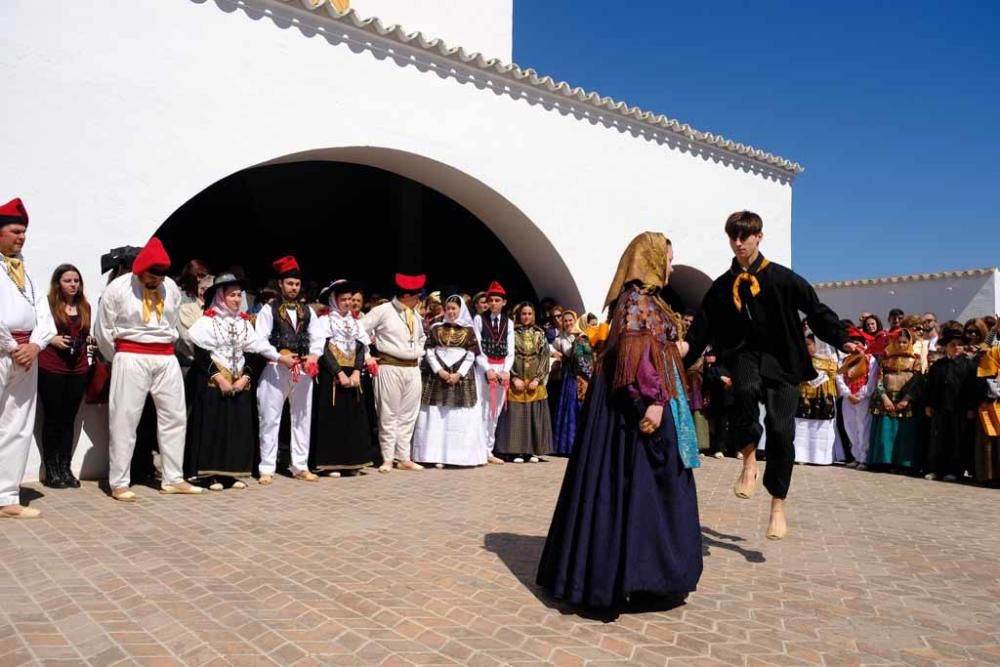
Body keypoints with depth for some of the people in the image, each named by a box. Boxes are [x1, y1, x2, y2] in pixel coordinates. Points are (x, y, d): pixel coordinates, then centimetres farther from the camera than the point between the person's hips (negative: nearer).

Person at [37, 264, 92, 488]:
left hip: (78, 369, 4)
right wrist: (52, 339, -17)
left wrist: (89, 341, 2)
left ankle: (65, 468, 15)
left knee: (69, 419, 8)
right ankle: (51, 471, 10)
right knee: (52, 419, 2)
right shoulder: (48, 304, -4)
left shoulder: (85, 306, 11)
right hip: (50, 369, -4)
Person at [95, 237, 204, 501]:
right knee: (125, 419, -1)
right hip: (131, 358, -4)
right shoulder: (118, 288, -6)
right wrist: (120, 360, 8)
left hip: (166, 359, 5)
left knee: (175, 417, 6)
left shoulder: (171, 287, 5)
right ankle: (119, 483, 7)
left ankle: (173, 479, 15)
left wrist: (164, 350, 15)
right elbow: (104, 331, 1)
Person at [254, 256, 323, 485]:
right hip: (276, 369, -5)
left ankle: (300, 466, 19)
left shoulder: (307, 310, 11)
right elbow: (260, 341, -7)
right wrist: (279, 356, -17)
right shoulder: (269, 309, -1)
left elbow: (317, 338, 8)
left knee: (302, 419, 9)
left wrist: (313, 356, -10)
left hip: (303, 370, 5)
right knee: (270, 419, -1)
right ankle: (267, 469, 6)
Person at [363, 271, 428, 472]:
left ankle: (404, 458, 15)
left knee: (408, 415, 8)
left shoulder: (415, 314, 14)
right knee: (389, 415, -1)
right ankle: (387, 459, 7)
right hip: (390, 368, -6)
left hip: (413, 369, 6)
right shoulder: (382, 311, -6)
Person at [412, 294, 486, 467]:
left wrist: (459, 374, -11)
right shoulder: (436, 328, 9)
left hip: (462, 376, -1)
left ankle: (461, 455, 3)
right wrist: (439, 371, -10)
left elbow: (471, 355, 0)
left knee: (461, 417, -2)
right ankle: (438, 455, 0)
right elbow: (429, 352, 3)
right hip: (438, 375, 1)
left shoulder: (468, 331, 6)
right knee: (437, 415, -3)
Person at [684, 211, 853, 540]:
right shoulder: (722, 287, 6)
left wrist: (842, 341, -8)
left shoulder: (782, 278, -1)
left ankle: (778, 507, 7)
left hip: (782, 360, -1)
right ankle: (749, 462, -13)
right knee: (745, 389, -35)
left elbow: (817, 311, 2)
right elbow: (702, 329, 8)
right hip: (744, 354, 1)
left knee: (781, 431, -10)